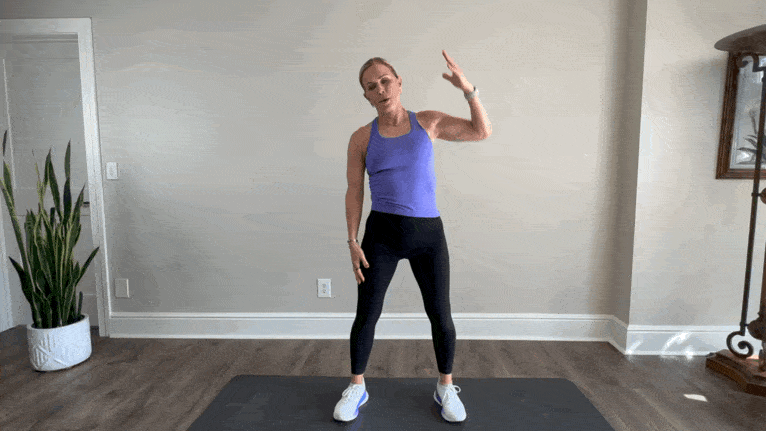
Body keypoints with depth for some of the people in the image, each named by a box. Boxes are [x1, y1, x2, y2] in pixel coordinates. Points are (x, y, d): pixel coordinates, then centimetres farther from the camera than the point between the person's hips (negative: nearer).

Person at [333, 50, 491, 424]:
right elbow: (354, 192, 2)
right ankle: (356, 388, 29)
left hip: (428, 233, 1)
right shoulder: (362, 138, 2)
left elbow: (483, 131, 5)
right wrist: (352, 242, -4)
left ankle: (446, 387, 32)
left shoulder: (429, 122, 4)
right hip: (382, 232, 0)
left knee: (440, 315, 7)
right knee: (366, 314, 4)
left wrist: (467, 89, -8)